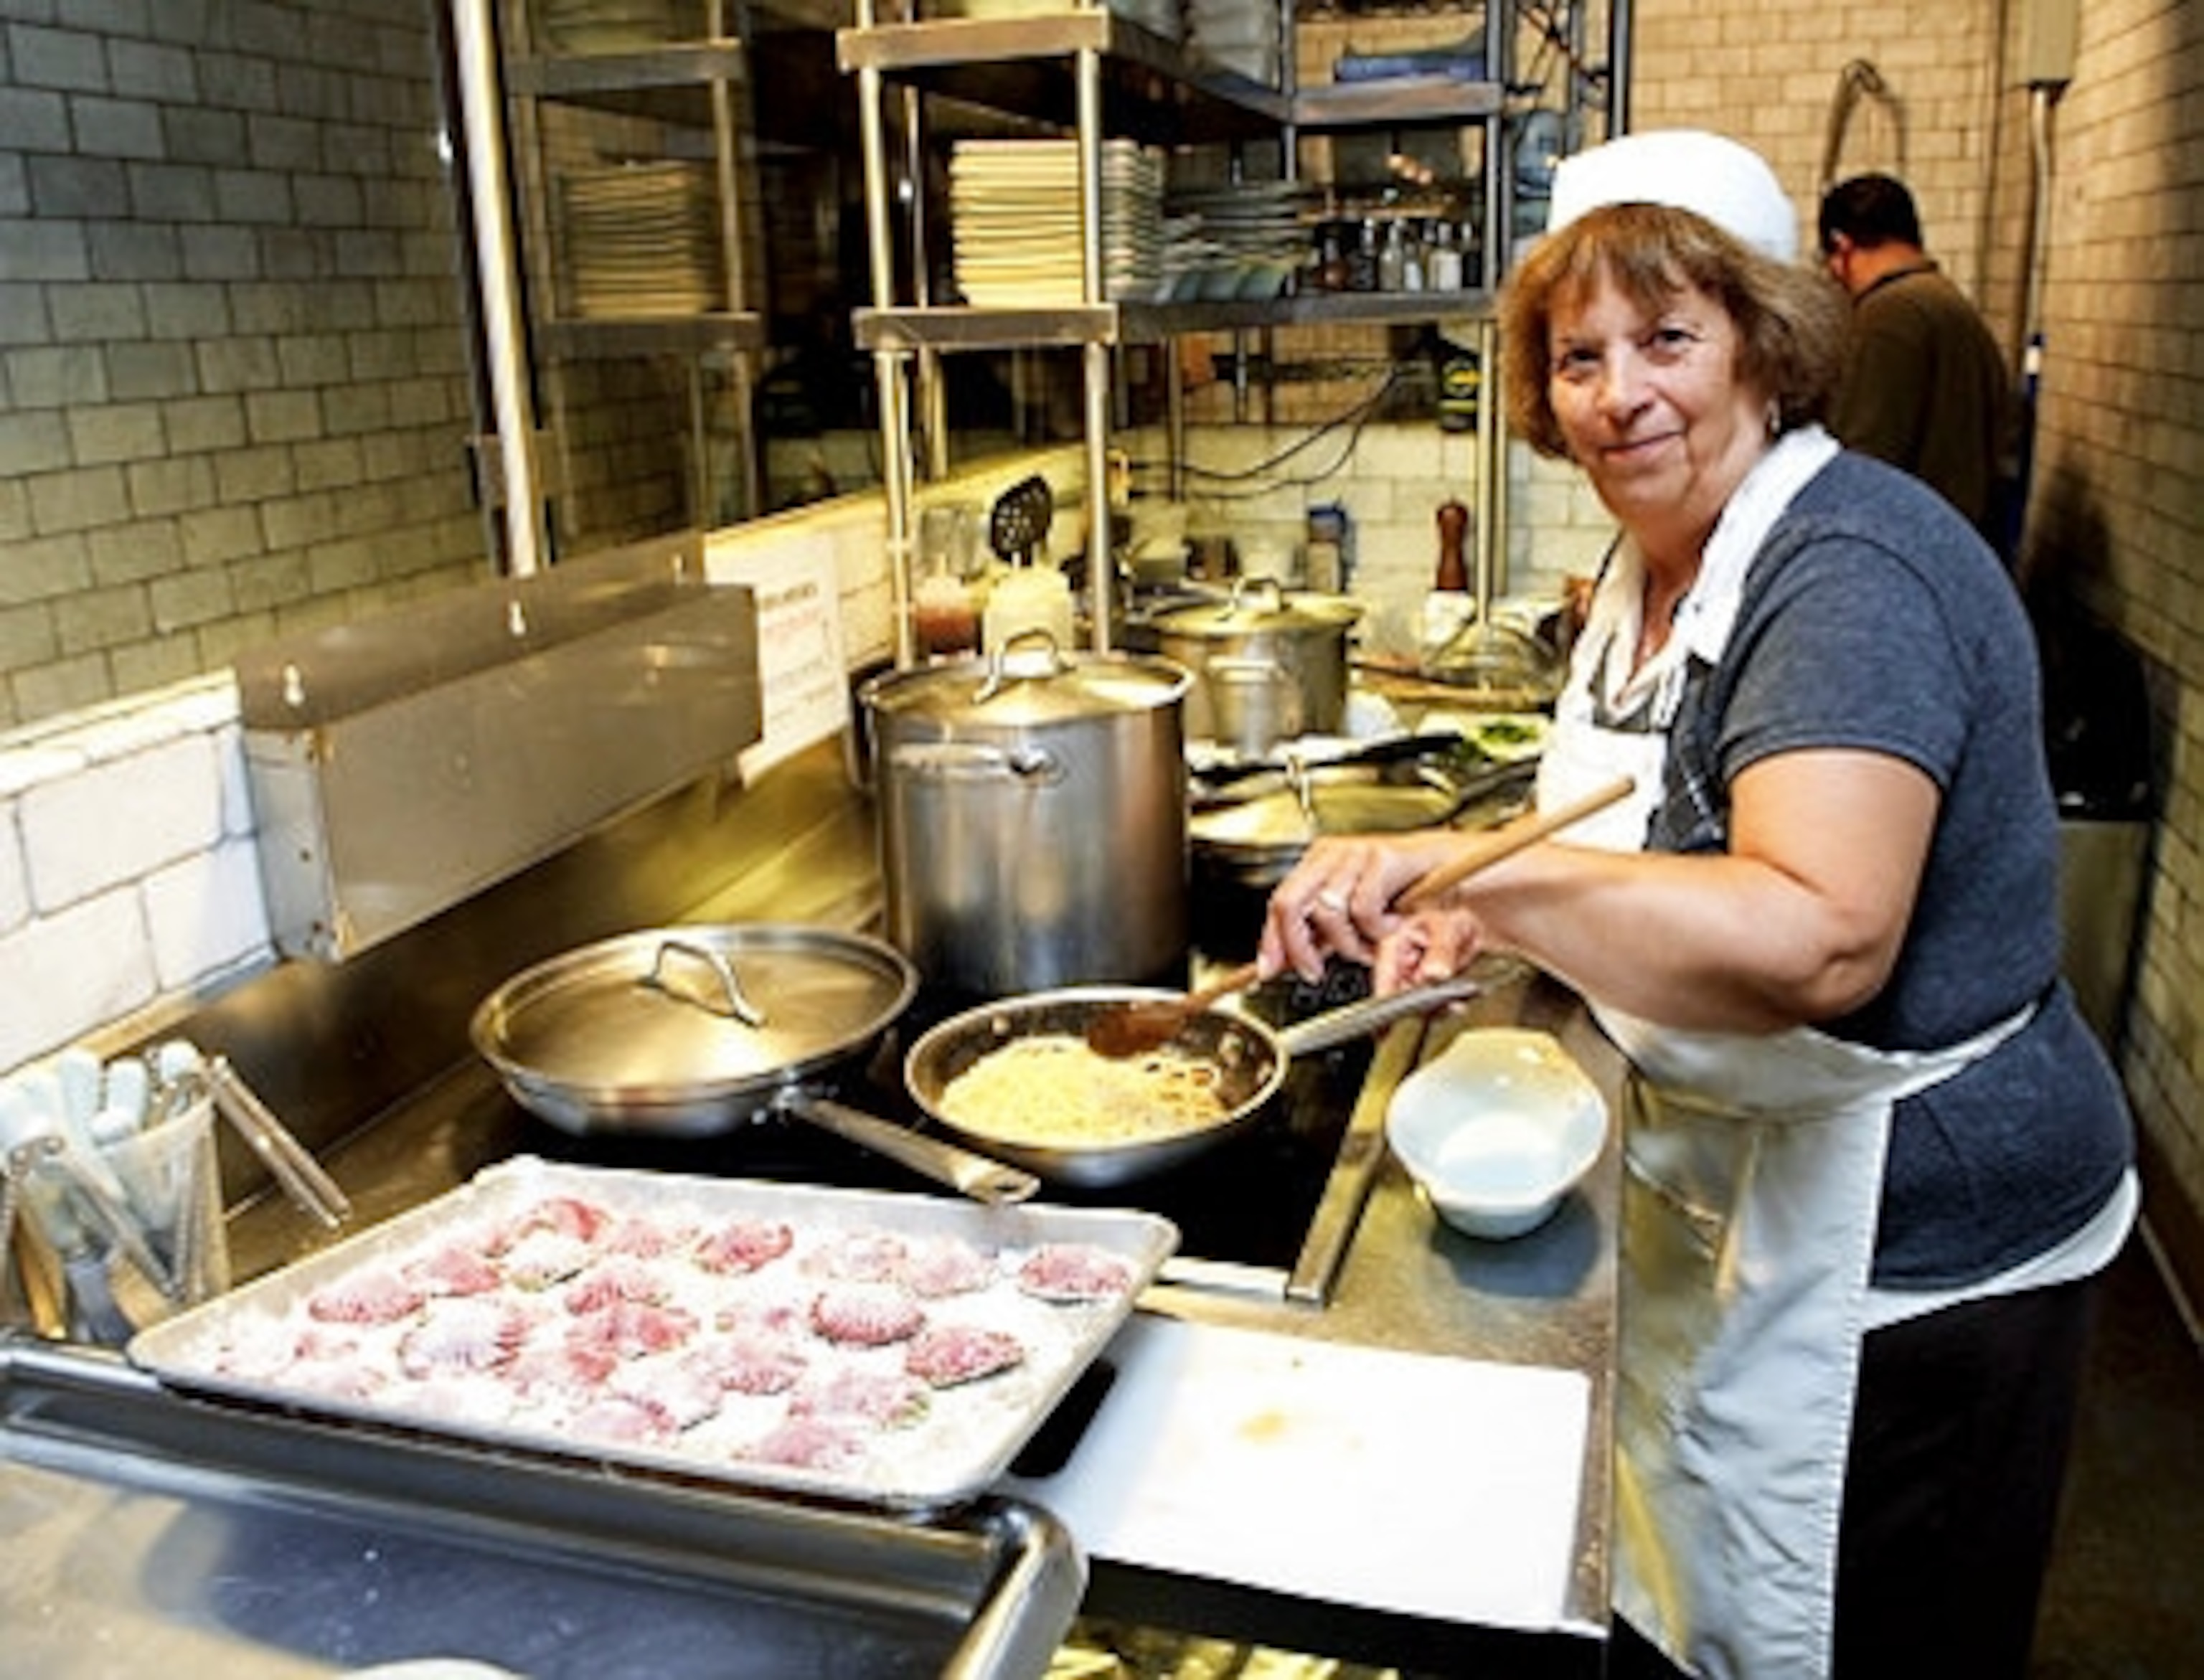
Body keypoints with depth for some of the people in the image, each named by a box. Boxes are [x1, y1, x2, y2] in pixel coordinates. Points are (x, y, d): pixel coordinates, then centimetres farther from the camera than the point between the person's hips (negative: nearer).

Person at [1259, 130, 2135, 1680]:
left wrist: (1463, 868, -42)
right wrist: (1494, 918, -2)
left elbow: (1818, 939, -39)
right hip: (1719, 1196, 9)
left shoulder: (1851, 574, -24)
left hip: (1893, 1254, -8)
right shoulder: (1658, 561, 5)